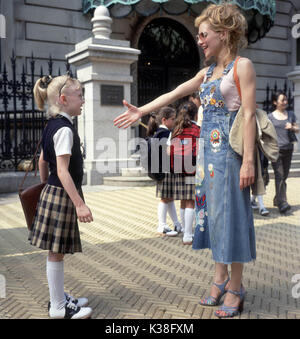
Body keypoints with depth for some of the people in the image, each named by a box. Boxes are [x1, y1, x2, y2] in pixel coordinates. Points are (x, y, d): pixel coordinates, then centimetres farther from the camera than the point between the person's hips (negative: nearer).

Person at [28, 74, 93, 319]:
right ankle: (58, 307, 13)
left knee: (58, 250, 17)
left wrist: (46, 186, 29)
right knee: (56, 251, 1)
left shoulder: (53, 126, 11)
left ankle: (59, 297, 31)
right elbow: (62, 171, -24)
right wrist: (79, 204, -26)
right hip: (62, 194, -10)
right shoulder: (64, 129, -18)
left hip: (53, 192, 10)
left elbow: (43, 161, 18)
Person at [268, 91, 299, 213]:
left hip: (288, 149, 4)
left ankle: (277, 200, 22)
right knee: (279, 176, -12)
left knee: (284, 176, 8)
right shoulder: (270, 117, 2)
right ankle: (282, 203, -14)